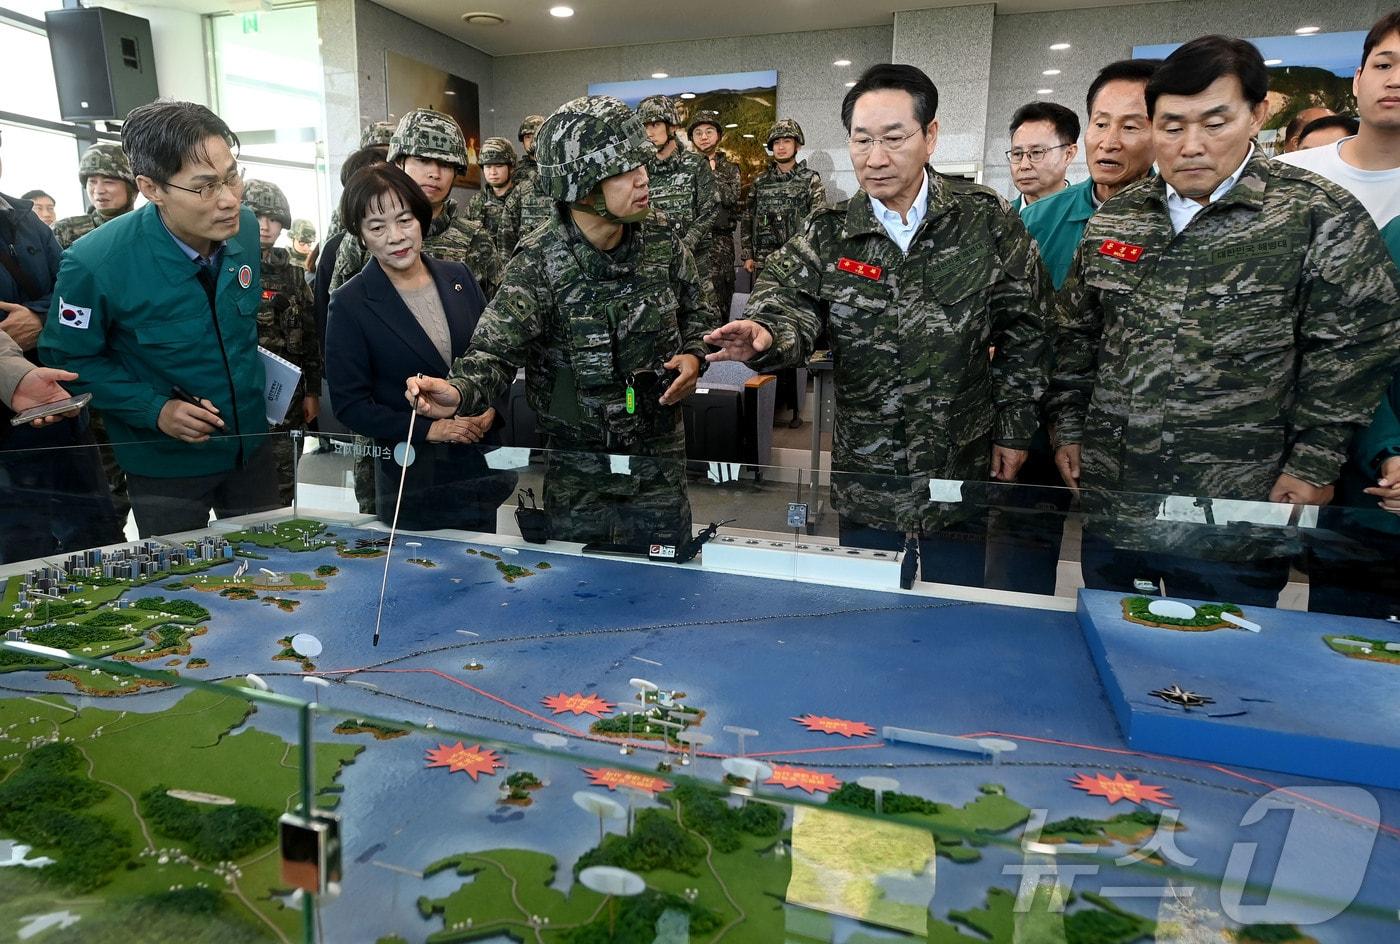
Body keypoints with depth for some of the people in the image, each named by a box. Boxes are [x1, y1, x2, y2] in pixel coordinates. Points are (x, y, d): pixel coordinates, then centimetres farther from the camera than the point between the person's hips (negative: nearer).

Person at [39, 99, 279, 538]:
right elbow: (70, 358, -11)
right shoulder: (94, 262, -23)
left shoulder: (246, 228, -10)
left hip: (251, 444, 4)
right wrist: (155, 410, -22)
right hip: (165, 465, -3)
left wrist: (256, 380, 7)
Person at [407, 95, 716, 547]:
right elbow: (497, 351, -16)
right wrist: (459, 390, -37)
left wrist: (693, 355, -8)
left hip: (660, 461, 3)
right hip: (577, 471, -2)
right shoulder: (538, 263, -15)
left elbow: (698, 313, 12)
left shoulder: (662, 244, -3)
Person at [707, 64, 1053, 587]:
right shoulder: (827, 235, -2)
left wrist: (1014, 429, 0)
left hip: (959, 477, -1)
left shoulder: (987, 220, -5)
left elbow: (1024, 330, 0)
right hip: (863, 478, 1)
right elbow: (790, 303, -14)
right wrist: (766, 337, -38)